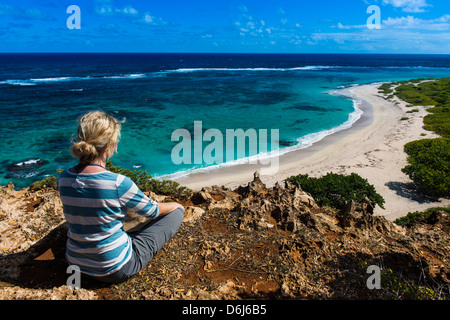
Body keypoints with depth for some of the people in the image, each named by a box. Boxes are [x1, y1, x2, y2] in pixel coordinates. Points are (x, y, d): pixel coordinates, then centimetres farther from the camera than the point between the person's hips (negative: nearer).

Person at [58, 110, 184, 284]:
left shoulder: (64, 178, -10)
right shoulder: (118, 183, -28)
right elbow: (152, 211, -9)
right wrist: (176, 205, 13)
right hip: (114, 270, -6)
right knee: (176, 212, 4)